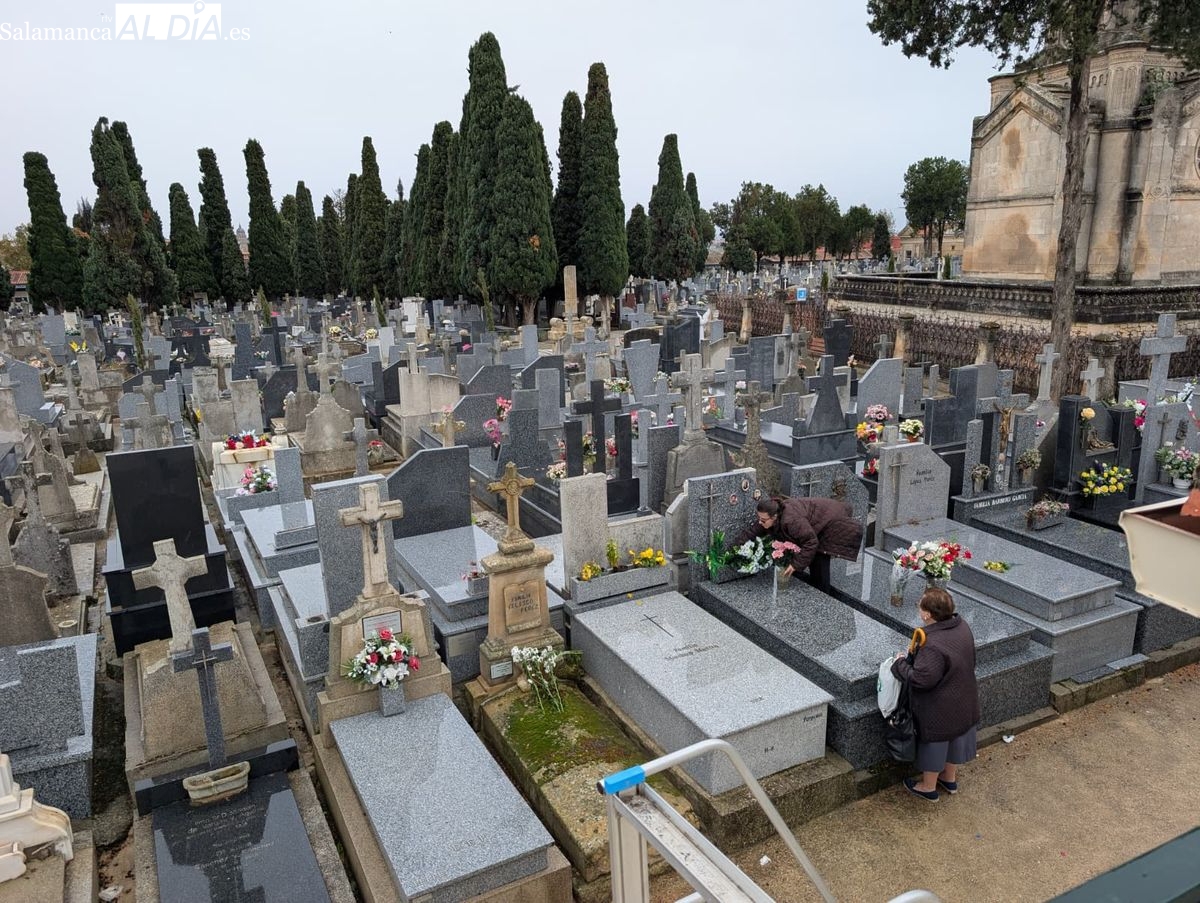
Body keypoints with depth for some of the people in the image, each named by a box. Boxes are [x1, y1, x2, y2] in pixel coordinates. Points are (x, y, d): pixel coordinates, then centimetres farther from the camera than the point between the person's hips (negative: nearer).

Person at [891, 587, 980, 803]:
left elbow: (922, 679, -32)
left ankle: (928, 787, 34)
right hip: (963, 702, 8)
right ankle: (950, 778, 47)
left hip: (939, 709, -8)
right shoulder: (962, 627, -9)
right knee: (955, 737, 26)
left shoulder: (933, 645, -36)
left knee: (934, 743, 14)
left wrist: (901, 663, -15)